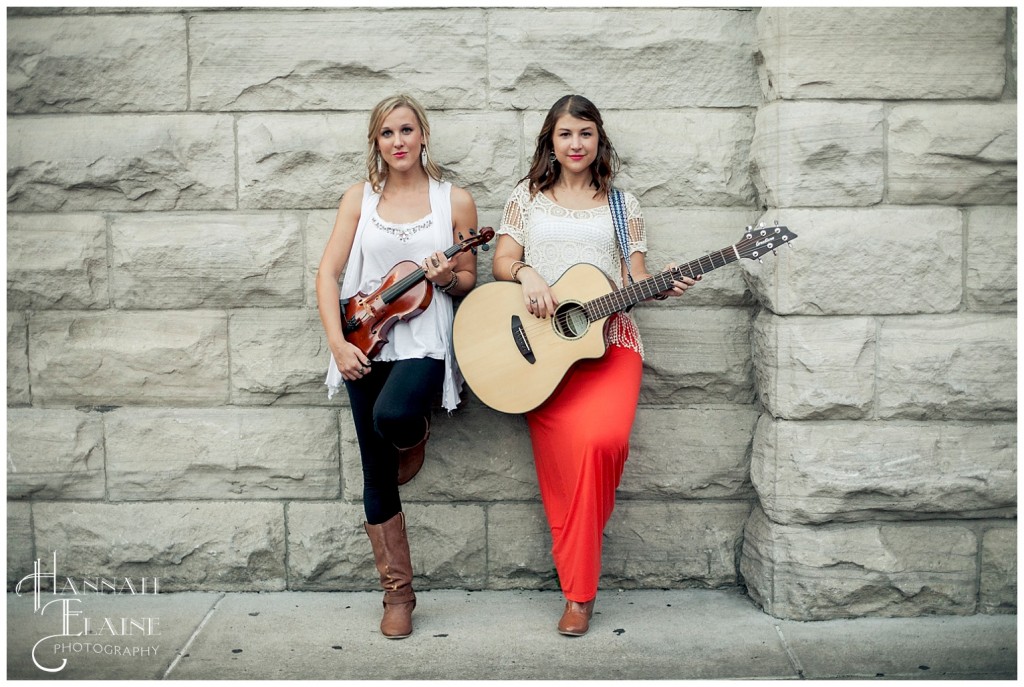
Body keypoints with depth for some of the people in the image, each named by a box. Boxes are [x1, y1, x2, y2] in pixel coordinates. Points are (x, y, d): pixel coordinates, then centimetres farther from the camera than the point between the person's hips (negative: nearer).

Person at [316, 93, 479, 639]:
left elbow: (469, 281, 11)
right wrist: (338, 343, -8)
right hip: (366, 341, 2)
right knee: (376, 474, 3)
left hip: (425, 339, -2)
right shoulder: (359, 198, 8)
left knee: (393, 415, -34)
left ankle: (416, 436, 6)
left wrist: (448, 277, -12)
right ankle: (398, 593, 17)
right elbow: (328, 273, 3)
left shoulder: (455, 200, 5)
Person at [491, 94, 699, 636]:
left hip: (608, 338, 0)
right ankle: (579, 588, -3)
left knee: (602, 438, -25)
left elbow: (635, 279, 11)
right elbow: (502, 261, 9)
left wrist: (663, 287, -9)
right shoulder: (527, 197, 16)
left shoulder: (622, 204, 16)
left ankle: (578, 590, -9)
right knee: (564, 452, -18)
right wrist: (527, 273, -11)